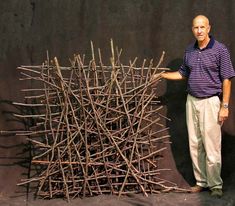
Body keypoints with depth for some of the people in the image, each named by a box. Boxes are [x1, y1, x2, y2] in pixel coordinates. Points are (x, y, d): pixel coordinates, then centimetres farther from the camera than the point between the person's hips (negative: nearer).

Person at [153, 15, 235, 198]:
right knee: (195, 145, 10)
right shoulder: (189, 51, 8)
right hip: (192, 101, 6)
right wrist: (163, 75, 11)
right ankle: (201, 182, 21)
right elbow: (183, 73, 22)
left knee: (211, 147, -5)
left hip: (210, 102, -6)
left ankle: (216, 185, 6)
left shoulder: (220, 50, -9)